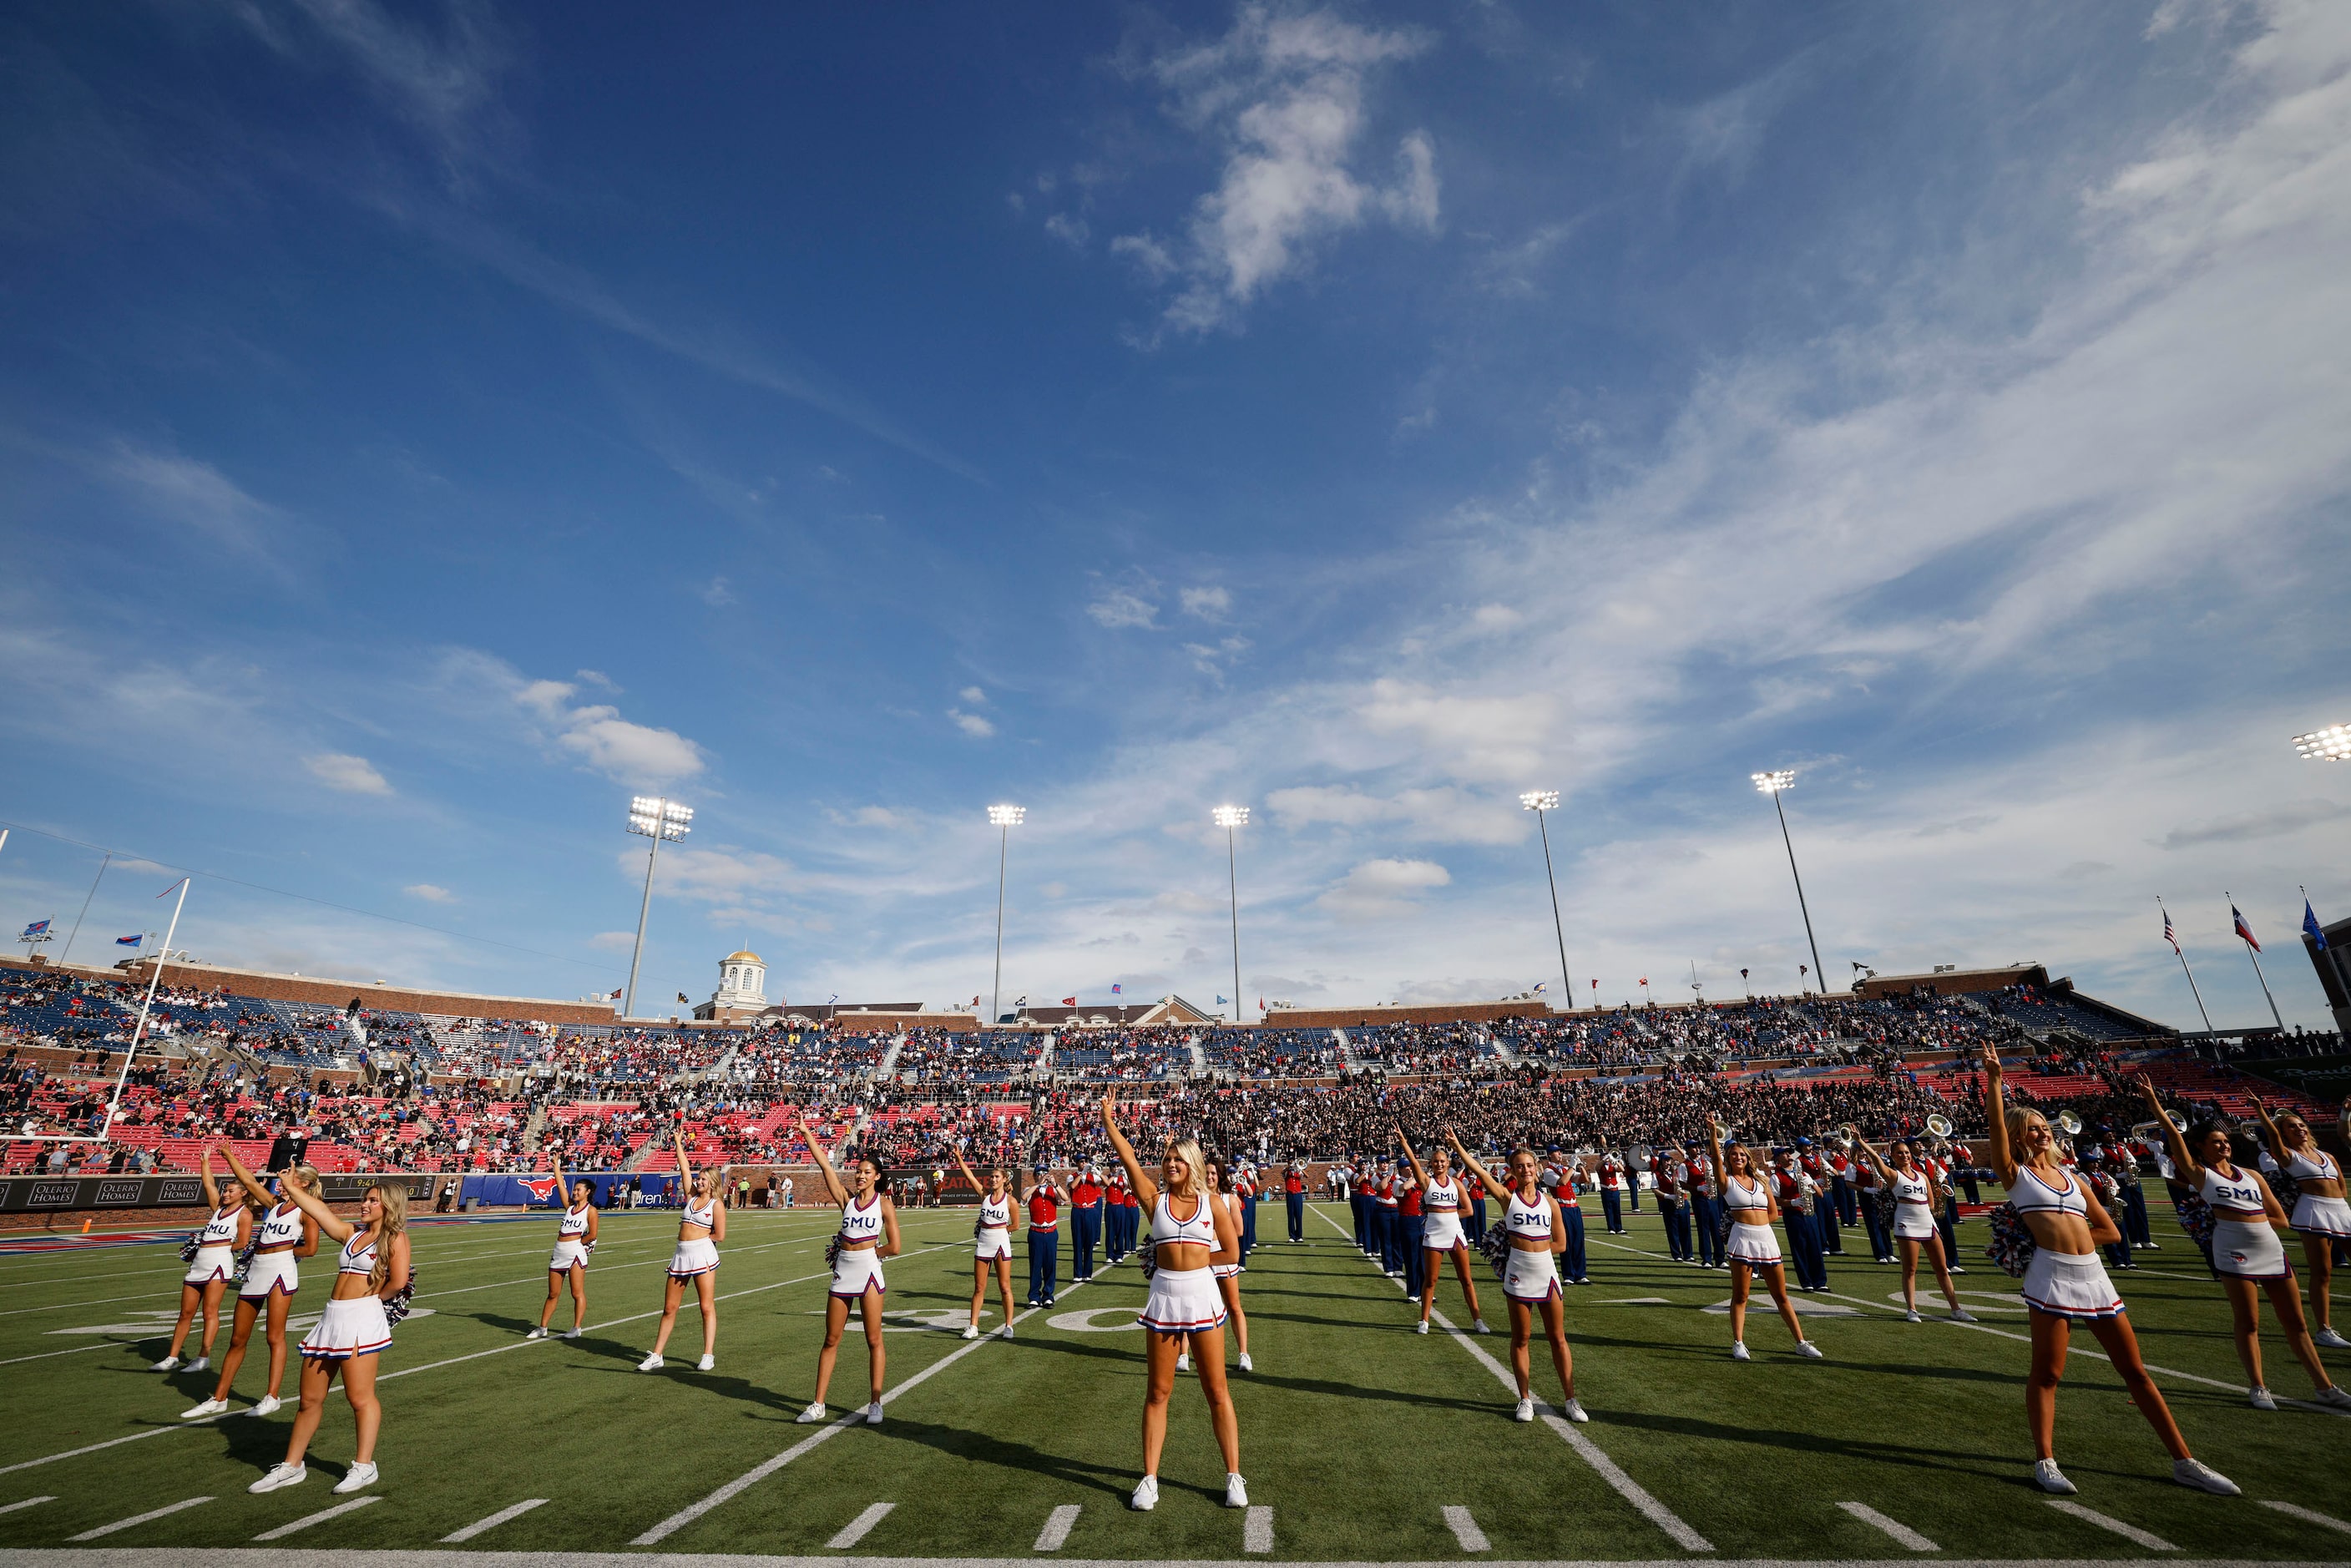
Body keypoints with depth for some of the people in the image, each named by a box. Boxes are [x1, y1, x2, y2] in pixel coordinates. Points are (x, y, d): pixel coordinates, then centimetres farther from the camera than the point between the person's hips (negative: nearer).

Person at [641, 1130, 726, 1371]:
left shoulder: (717, 1204, -2)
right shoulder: (691, 1197, 13)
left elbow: (720, 1235, -7)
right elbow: (685, 1169, 12)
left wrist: (700, 1237, 5)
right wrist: (678, 1143, 11)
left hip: (703, 1254, -6)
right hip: (681, 1254, 6)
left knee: (707, 1307, -1)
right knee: (669, 1308, 11)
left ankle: (708, 1356, 4)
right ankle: (656, 1356, 21)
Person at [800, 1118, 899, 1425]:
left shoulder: (884, 1204, -4)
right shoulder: (847, 1198, 4)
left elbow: (893, 1247, -6)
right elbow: (824, 1164, -4)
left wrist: (865, 1253, 1)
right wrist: (806, 1133, -9)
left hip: (868, 1272, -4)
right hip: (842, 1273, 4)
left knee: (873, 1340, 3)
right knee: (831, 1340, 11)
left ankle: (876, 1404, 13)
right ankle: (818, 1405, 23)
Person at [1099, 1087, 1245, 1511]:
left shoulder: (1211, 1202, 0)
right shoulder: (1155, 1199, 0)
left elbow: (1231, 1253, 2)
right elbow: (1129, 1159, -11)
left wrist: (1193, 1258, -1)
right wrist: (1108, 1121, -17)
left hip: (1202, 1295, -1)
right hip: (1164, 1297, 1)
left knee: (1217, 1391, 7)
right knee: (1157, 1392, 9)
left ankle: (1234, 1476, 20)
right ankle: (1149, 1479, 22)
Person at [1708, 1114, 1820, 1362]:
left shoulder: (1761, 1181, 12)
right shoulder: (1727, 1181, 1)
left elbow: (1774, 1213, 13)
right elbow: (1716, 1158, -17)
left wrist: (1754, 1219, 1)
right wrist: (1713, 1131, -26)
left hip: (1767, 1239, 4)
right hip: (1742, 1239, -4)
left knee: (1781, 1295, 13)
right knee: (1740, 1296, 2)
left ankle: (1801, 1343, 23)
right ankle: (1738, 1344, 7)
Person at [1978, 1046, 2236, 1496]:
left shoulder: (2070, 1177, 17)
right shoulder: (2015, 1174, 1)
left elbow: (2109, 1230, 20)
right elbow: (1996, 1126, -16)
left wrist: (2070, 1237, 5)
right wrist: (1994, 1077, -20)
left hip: (2094, 1276, 5)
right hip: (2052, 1277, -5)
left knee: (2136, 1371, 13)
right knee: (2047, 1374, 0)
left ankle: (2184, 1462, 27)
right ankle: (2045, 1462, 9)